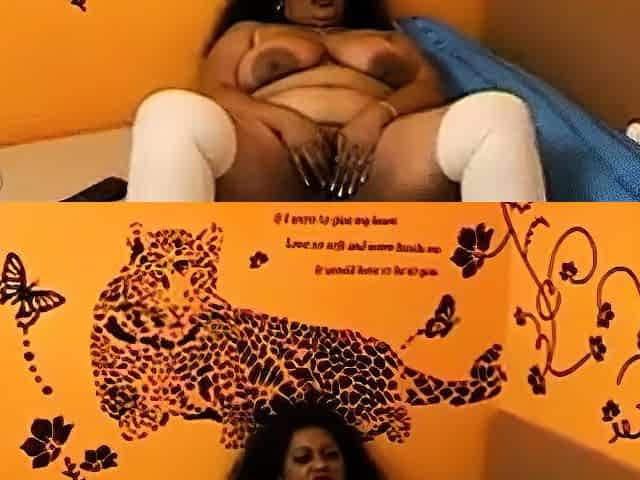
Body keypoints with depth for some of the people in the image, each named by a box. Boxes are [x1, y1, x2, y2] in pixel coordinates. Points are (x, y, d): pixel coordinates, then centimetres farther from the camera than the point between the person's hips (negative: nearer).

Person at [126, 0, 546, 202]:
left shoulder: (389, 39, 37)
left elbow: (432, 88, 16)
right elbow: (212, 94, 13)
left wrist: (378, 114, -7)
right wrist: (284, 121, -8)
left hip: (376, 168, 2)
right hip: (269, 176, -1)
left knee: (498, 114, -26)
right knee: (174, 112, -33)